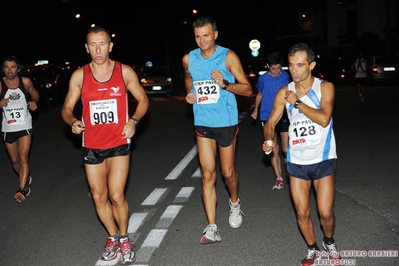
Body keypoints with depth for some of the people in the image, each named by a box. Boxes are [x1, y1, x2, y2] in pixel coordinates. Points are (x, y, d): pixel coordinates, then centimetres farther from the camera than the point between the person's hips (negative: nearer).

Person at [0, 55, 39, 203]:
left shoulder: (25, 81, -6)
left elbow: (35, 95, 12)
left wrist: (34, 102, -9)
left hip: (25, 126, -1)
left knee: (23, 157, -14)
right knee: (14, 160, 15)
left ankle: (22, 190, -14)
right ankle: (26, 179, 40)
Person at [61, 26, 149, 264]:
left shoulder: (125, 72, -4)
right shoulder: (79, 75, -3)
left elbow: (143, 99, 6)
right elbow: (67, 108, 3)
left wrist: (134, 120, -12)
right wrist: (73, 122, -19)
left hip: (119, 143, -2)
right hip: (92, 146, 2)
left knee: (117, 196, -8)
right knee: (99, 197, 10)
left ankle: (124, 238, 19)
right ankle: (113, 238, 34)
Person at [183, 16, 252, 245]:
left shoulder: (228, 56, -9)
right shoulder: (189, 59, 2)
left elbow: (247, 89, -8)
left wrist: (225, 84, -24)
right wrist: (190, 93, 4)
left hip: (226, 122, -2)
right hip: (202, 123, 3)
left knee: (228, 172, 9)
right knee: (208, 174, 0)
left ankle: (235, 203, 41)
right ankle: (212, 228, 4)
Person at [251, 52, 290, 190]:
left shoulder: (285, 76, -4)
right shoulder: (263, 79, -3)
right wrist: (256, 110, 10)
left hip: (284, 117, 0)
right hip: (268, 117, 0)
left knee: (286, 149, 1)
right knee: (274, 149, 1)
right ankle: (279, 178, 11)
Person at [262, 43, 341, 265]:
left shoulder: (325, 87, -8)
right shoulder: (284, 93, -1)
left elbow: (324, 118, -23)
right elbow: (271, 122, 3)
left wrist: (297, 102, -19)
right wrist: (270, 139, -18)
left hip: (323, 160, -2)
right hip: (296, 162, 2)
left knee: (326, 212, 0)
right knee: (302, 213, 6)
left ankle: (329, 242, 32)